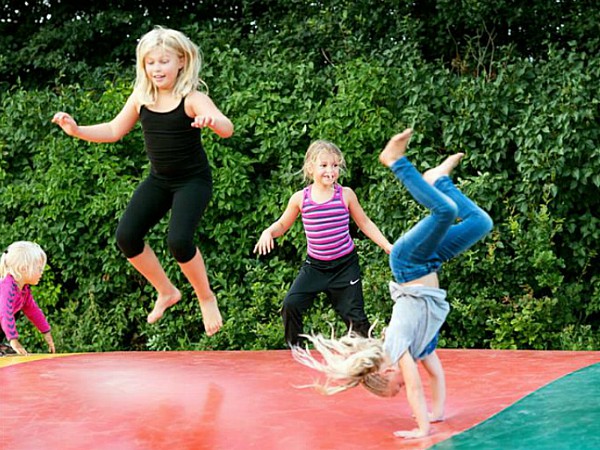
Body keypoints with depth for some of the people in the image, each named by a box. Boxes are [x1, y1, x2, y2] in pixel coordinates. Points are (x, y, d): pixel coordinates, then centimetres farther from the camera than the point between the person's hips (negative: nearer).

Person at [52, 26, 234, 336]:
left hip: (193, 180, -6)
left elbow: (227, 130, -30)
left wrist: (212, 120, -53)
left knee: (178, 240, -26)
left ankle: (206, 297, 2)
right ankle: (166, 292, 13)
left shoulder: (192, 99, -16)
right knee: (126, 236, -8)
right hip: (158, 181, 6)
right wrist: (77, 131, -5)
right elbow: (114, 130, 10)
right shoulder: (140, 98, -1)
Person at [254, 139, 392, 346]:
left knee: (354, 315, 0)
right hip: (315, 265, 1)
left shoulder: (346, 194, -7)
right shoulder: (300, 198, -5)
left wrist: (387, 245, -1)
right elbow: (282, 224, 9)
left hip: (345, 265, -1)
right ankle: (294, 349, 9)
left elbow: (365, 224, 5)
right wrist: (268, 232, -12)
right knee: (290, 305, -12)